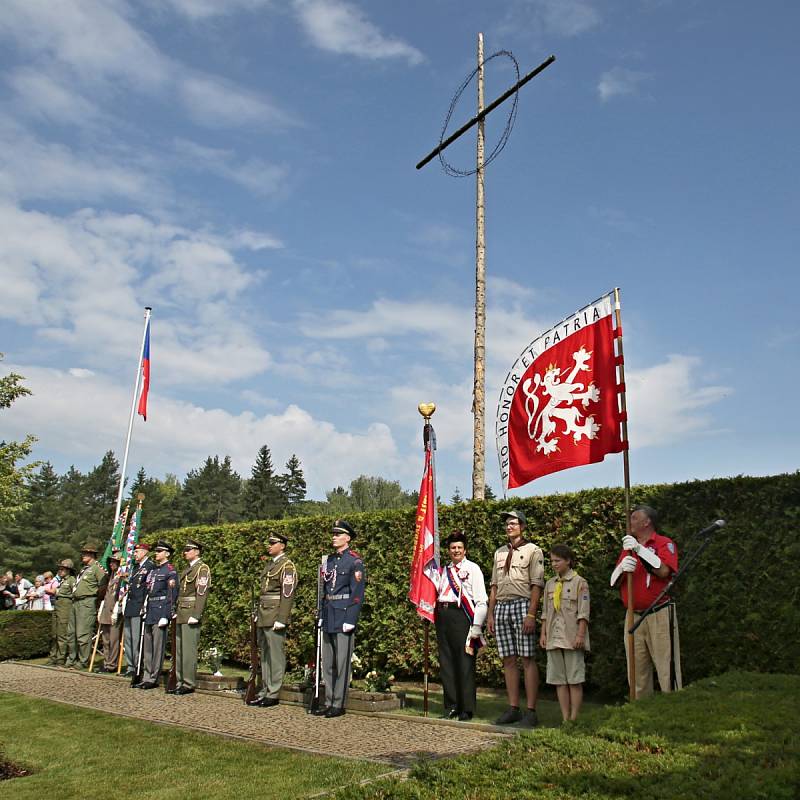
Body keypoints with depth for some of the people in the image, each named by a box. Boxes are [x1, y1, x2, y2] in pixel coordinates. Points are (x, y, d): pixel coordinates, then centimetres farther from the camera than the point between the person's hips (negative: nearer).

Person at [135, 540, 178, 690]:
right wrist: (145, 610, 15)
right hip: (149, 611, 8)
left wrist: (166, 616, -16)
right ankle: (147, 676, 18)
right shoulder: (153, 570, 18)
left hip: (161, 610, -8)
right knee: (147, 646, 11)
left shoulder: (170, 571, -6)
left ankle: (154, 678, 2)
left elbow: (172, 595, -12)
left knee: (158, 646, -4)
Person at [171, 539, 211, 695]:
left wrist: (195, 615, -21)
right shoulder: (187, 569, 20)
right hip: (181, 615, 9)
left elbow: (202, 593, -16)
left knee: (188, 649, -7)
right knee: (179, 649, 10)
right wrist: (176, 612, 15)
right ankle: (180, 681, 17)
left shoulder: (202, 568, -8)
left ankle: (189, 684, -2)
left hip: (191, 614, -9)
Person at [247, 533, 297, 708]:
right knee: (264, 655, 13)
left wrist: (281, 619, -20)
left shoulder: (287, 565, -10)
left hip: (275, 617, -9)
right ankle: (265, 691, 20)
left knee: (276, 655, -2)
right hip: (263, 617, 9)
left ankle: (273, 694, 4)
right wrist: (258, 614, 18)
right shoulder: (270, 564, 17)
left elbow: (287, 594, -16)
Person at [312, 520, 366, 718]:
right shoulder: (328, 560, 14)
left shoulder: (354, 561, -8)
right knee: (327, 663, 12)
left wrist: (351, 620, -17)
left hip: (344, 615, -7)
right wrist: (321, 616, 13)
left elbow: (357, 593, -12)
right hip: (328, 617, 7)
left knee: (342, 663, -1)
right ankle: (329, 702, 21)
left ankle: (339, 704, 8)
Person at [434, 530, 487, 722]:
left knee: (465, 664, -4)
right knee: (446, 663, 8)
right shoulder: (444, 571, 19)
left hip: (462, 616, -5)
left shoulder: (472, 568, 3)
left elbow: (481, 601, -4)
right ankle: (451, 707, 18)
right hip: (443, 616, 5)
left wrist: (476, 628, -12)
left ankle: (467, 710, 5)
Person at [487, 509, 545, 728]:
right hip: (501, 606, 6)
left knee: (527, 659, -5)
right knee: (508, 660, 7)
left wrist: (531, 614, -15)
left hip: (522, 604, -6)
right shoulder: (499, 552, 19)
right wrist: (490, 614, 13)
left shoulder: (533, 551, 1)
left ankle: (531, 711, -2)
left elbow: (536, 585, -6)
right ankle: (513, 708, 12)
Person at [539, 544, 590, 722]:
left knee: (574, 679, -2)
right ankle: (565, 719, 11)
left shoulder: (579, 582, -2)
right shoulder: (550, 584, 14)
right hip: (554, 637, 6)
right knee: (559, 680, 6)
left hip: (571, 638, -5)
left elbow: (583, 613, -6)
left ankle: (574, 719, 3)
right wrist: (543, 633, 8)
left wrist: (580, 635, -13)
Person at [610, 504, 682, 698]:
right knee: (637, 674, 9)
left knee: (667, 670, -5)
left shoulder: (664, 543, 0)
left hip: (659, 615, -6)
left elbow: (664, 570, -19)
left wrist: (640, 549, -21)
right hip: (633, 617, 6)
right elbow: (614, 581, 10)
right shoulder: (627, 547, 18)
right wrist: (622, 567, -11)